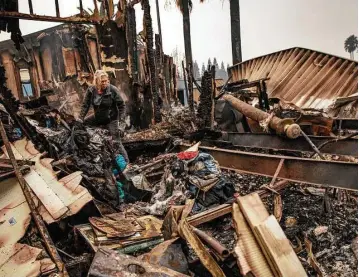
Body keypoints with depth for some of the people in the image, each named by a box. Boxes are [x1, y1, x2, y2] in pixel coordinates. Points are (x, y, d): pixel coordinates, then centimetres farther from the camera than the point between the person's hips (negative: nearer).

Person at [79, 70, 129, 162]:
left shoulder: (112, 90, -17)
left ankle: (126, 162, 4)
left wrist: (121, 119, -19)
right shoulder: (91, 90, -7)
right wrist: (81, 118, -7)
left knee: (116, 142, -7)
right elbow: (85, 105, 1)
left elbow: (122, 105, -12)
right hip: (97, 118, 5)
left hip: (111, 119, -5)